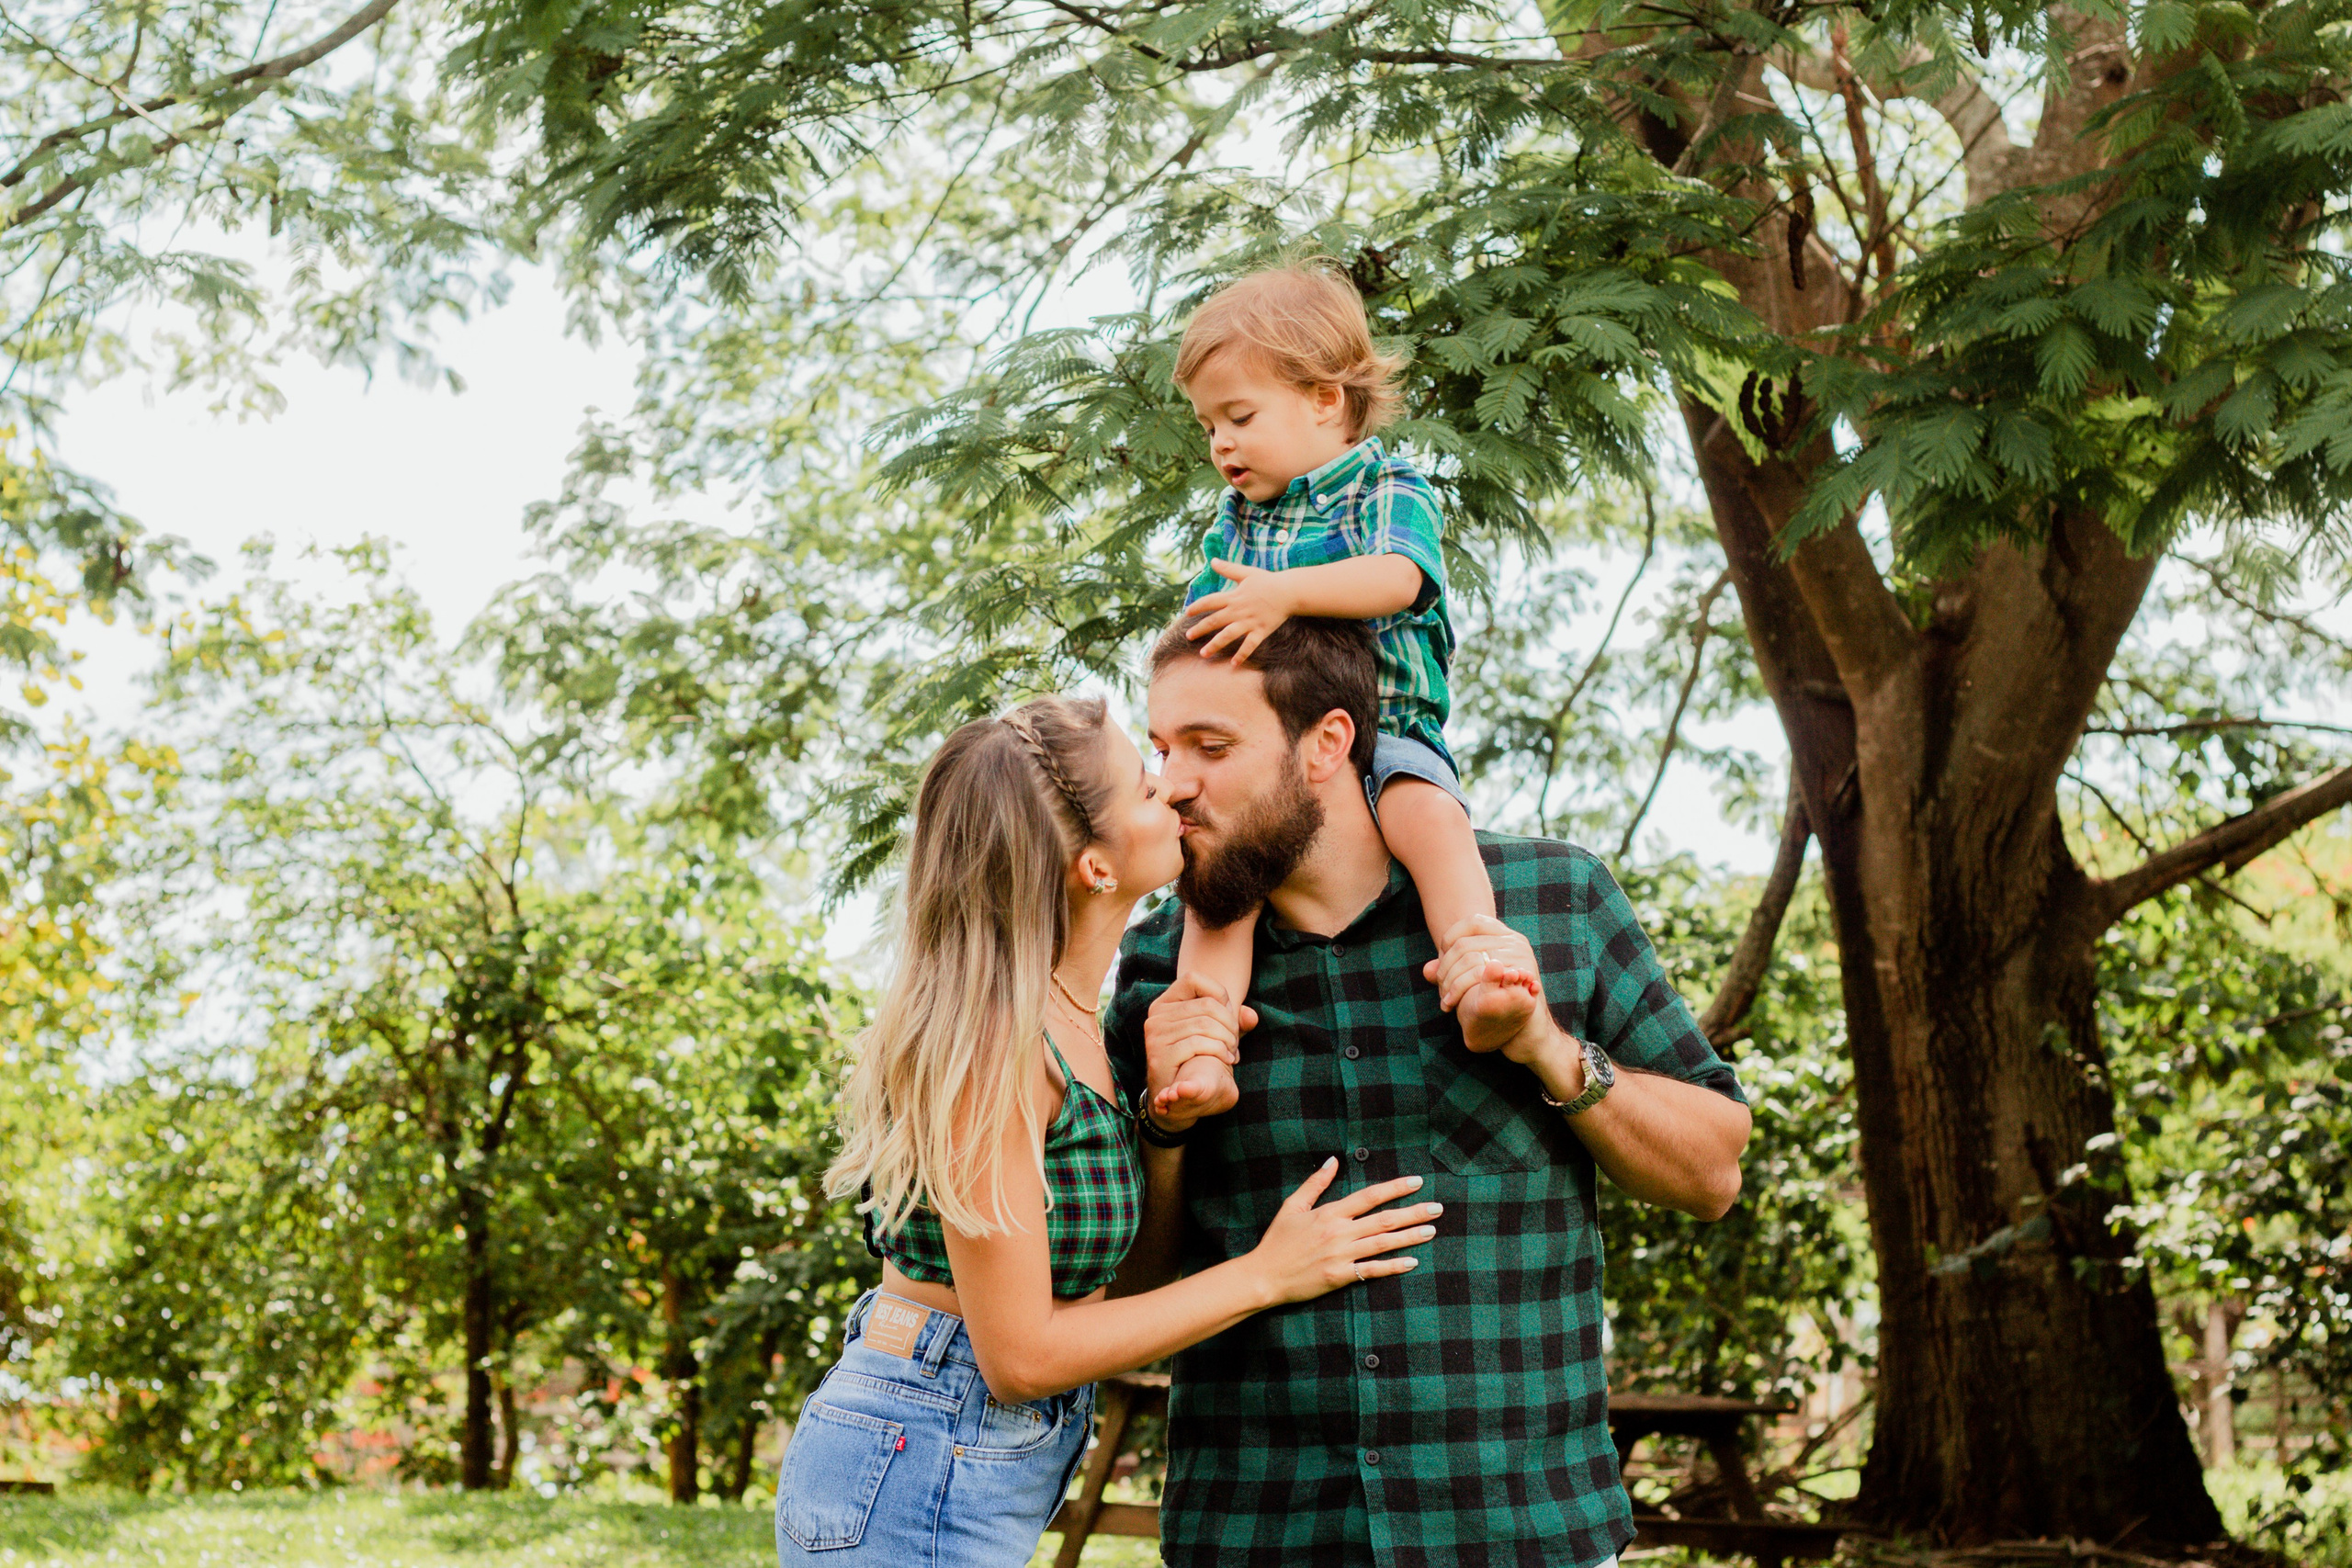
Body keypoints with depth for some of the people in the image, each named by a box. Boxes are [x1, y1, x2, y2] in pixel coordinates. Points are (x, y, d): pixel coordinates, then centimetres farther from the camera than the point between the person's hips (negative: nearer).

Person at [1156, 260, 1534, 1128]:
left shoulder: (1388, 490, 3)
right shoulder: (1230, 524, 21)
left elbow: (1399, 575, -19)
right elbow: (1199, 627, 23)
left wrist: (1285, 592, -32)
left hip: (1380, 729, -4)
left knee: (1425, 809, -36)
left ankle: (1482, 986, -47)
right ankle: (1202, 1058, -29)